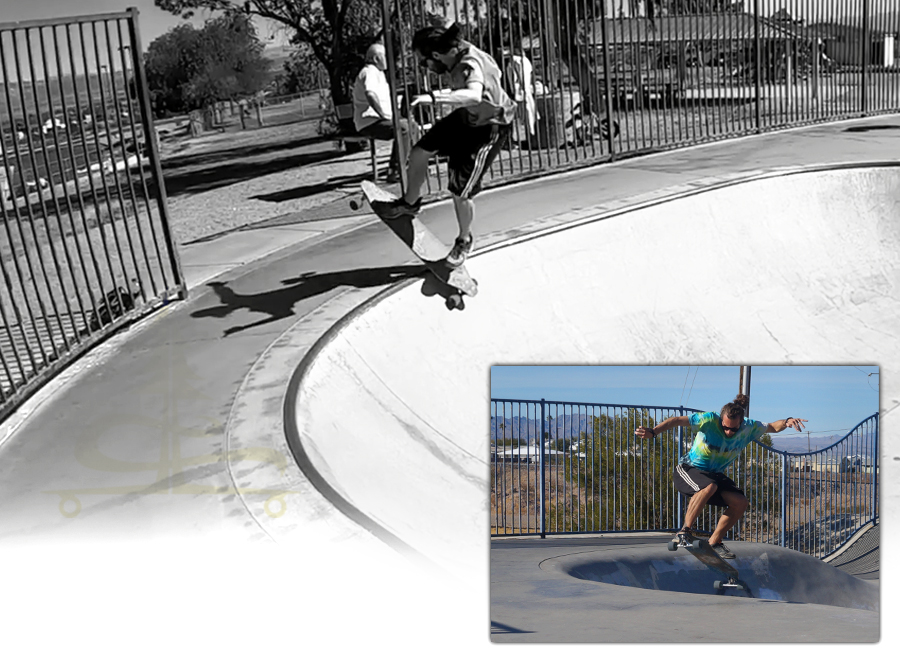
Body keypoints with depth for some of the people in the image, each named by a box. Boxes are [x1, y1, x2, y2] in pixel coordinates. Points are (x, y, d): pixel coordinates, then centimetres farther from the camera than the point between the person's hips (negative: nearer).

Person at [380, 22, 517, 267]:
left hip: (488, 127, -9)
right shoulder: (459, 51, -11)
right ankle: (410, 202, 32)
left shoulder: (470, 66, -35)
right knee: (419, 153, 6)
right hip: (467, 116, 9)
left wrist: (434, 97, -65)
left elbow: (474, 95, -58)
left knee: (460, 192, -5)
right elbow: (493, 70, 8)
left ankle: (464, 240, 23)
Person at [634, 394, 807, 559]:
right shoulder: (709, 420, -25)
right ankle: (685, 531, -27)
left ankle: (714, 542, 4)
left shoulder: (748, 428, -10)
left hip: (715, 474, 6)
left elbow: (772, 427, 3)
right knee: (709, 487, -37)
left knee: (741, 502, -11)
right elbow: (677, 420, -29)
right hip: (689, 469, -6)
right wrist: (653, 431, -42)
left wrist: (786, 421, -19)